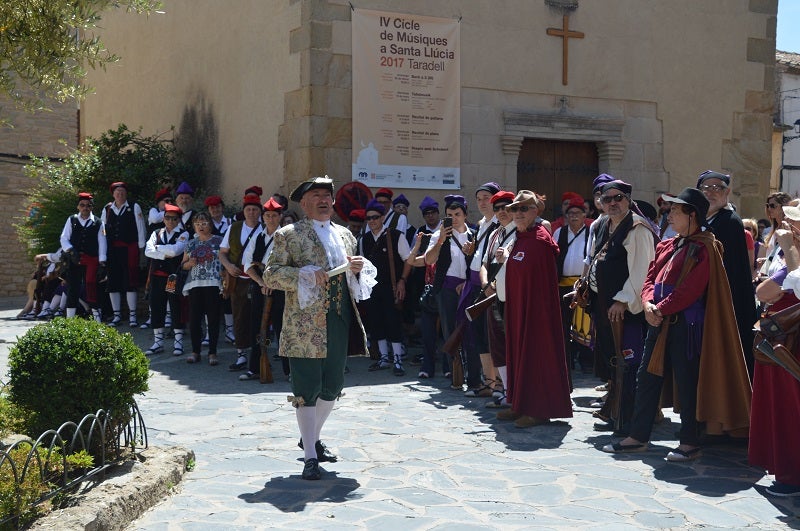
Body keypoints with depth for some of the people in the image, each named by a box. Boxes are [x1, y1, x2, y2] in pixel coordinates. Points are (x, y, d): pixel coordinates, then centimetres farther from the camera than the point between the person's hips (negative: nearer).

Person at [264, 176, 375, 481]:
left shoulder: (345, 235, 18)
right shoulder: (288, 235, 1)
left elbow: (353, 277, 26)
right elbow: (270, 275, -7)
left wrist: (359, 267, 2)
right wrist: (307, 275, -19)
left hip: (340, 323, 6)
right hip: (305, 325, -6)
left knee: (332, 387, 13)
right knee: (306, 390, -3)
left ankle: (312, 438, 35)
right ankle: (310, 456, 5)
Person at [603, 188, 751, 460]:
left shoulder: (704, 248, -10)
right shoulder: (667, 246, 15)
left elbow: (689, 290, -18)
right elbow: (650, 278, 11)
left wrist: (660, 309, -15)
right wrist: (648, 303, -7)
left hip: (687, 324, -8)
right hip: (659, 323, 8)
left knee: (687, 383, 0)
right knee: (646, 378, 9)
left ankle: (690, 443, 11)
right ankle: (638, 437, 18)